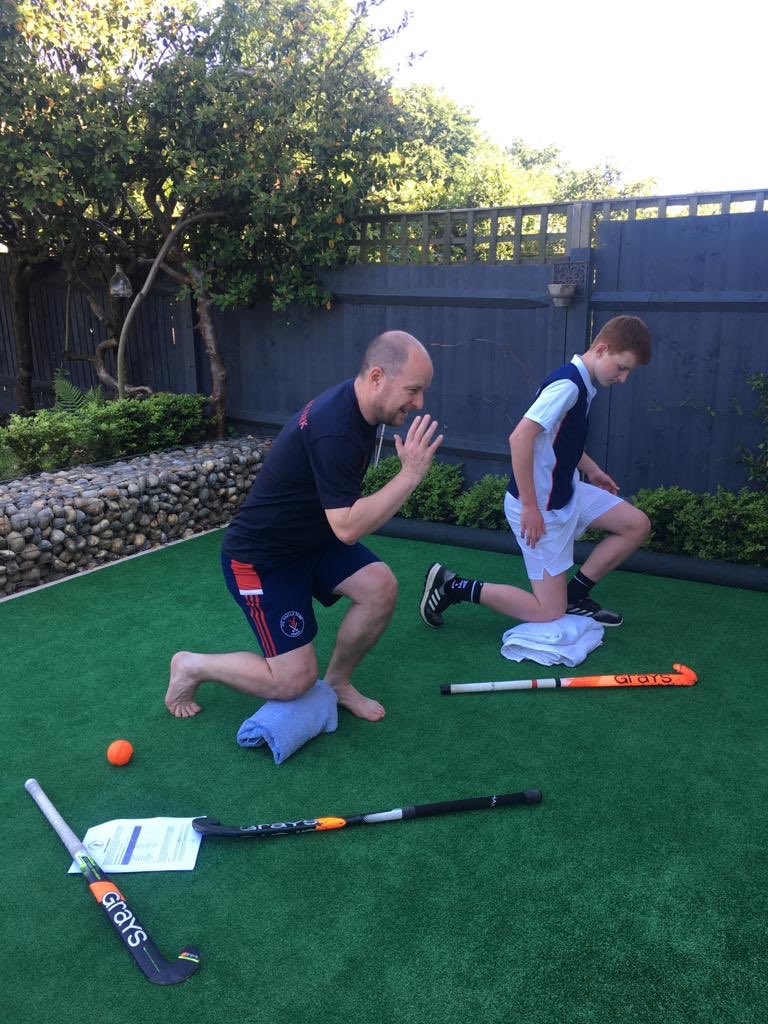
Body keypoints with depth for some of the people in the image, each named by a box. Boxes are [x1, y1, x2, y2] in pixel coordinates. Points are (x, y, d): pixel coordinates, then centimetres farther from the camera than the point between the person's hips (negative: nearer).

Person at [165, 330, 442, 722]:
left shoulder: (353, 402, -3)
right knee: (295, 680, -8)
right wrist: (410, 475, -35)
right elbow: (348, 528, -35)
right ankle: (191, 665, 15)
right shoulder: (335, 432, -33)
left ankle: (337, 682, 11)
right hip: (259, 555, -9)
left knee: (380, 586, -12)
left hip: (312, 538, 9)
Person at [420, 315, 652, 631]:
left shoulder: (583, 384, 6)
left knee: (637, 525, 9)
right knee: (550, 613, -2)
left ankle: (574, 595, 18)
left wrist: (592, 470, 21)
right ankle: (453, 586, 4)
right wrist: (530, 506, -28)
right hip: (540, 508, -9)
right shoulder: (568, 384, -23)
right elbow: (520, 438, -31)